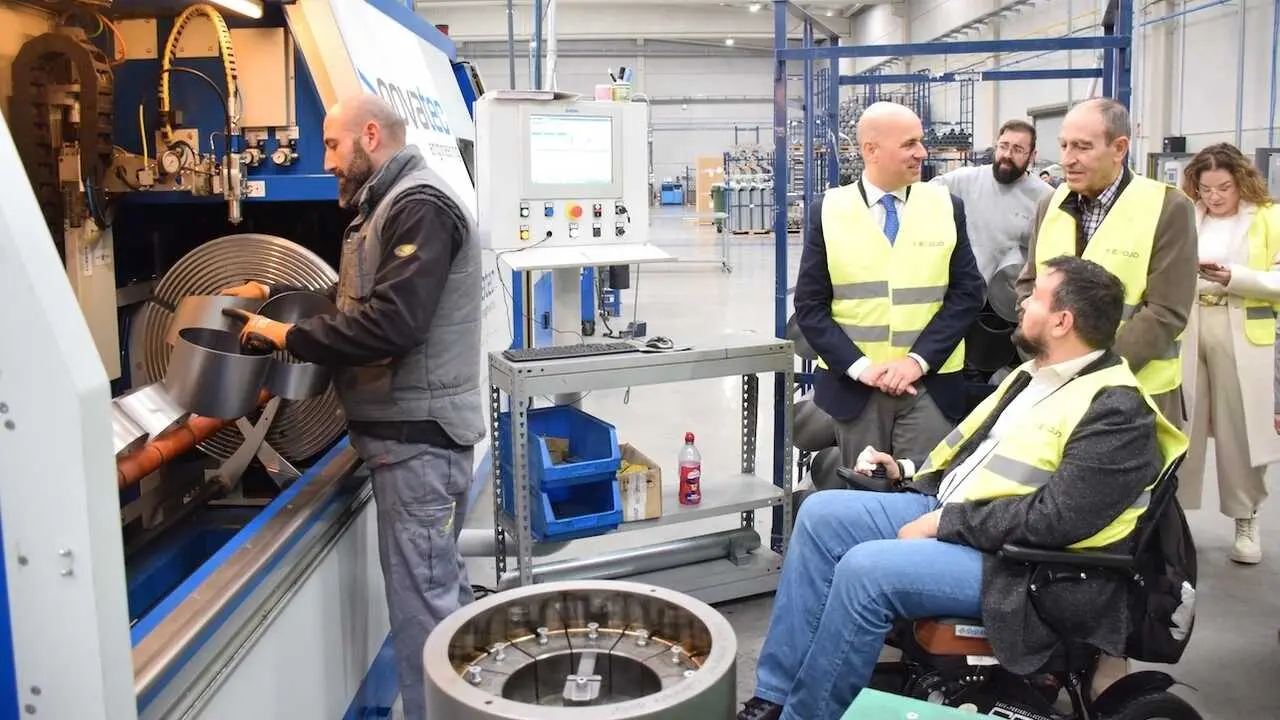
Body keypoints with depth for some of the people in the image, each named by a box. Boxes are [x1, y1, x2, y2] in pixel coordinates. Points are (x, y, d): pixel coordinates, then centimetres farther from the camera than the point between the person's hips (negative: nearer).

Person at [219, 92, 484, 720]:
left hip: (418, 433, -11)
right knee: (439, 584, 18)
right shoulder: (388, 205, 19)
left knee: (422, 598, -5)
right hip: (408, 428, 11)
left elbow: (390, 322, -25)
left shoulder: (419, 205, -15)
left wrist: (288, 336, -16)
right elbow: (354, 299, 26)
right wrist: (274, 295, 15)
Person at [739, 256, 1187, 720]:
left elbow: (1053, 518, -24)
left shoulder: (1117, 412, -16)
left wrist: (945, 523, -20)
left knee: (864, 569, -28)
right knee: (822, 514, -4)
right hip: (947, 513, 10)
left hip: (1016, 566, -10)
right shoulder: (1035, 374, 14)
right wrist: (909, 472, 12)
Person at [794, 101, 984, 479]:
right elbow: (810, 305, -2)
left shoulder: (947, 206, 3)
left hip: (930, 384, 0)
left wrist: (919, 359, -12)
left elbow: (968, 292, 0)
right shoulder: (828, 210, -1)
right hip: (852, 384, 0)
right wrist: (859, 366, -13)